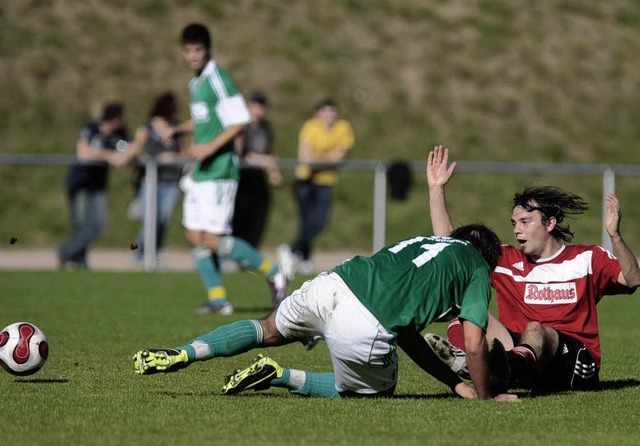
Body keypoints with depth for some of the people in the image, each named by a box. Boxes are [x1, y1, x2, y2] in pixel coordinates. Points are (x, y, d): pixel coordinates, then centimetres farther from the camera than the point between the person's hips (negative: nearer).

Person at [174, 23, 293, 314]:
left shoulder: (218, 80, -14)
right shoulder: (195, 82, 15)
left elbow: (240, 121, -19)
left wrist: (210, 147, -23)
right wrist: (178, 129, 18)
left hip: (219, 172, -10)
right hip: (201, 172, 10)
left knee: (214, 240, -12)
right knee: (194, 235, 6)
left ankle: (273, 272, 0)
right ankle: (217, 297, 11)